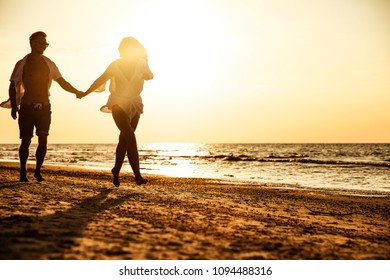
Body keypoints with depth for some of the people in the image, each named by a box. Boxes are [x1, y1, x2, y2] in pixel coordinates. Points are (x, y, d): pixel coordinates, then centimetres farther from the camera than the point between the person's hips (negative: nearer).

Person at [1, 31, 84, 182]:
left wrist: (76, 92, -8)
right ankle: (23, 172, 17)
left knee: (43, 140, -8)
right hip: (27, 107, -2)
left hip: (44, 107, 2)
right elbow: (13, 86, 2)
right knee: (26, 141, 2)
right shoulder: (22, 63, 1)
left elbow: (62, 82, 8)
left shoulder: (48, 64, 9)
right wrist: (13, 106, -9)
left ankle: (38, 171, 6)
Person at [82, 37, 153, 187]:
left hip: (134, 104, 4)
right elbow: (101, 80, 8)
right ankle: (137, 175, -23)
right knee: (130, 138, -19)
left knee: (124, 140, 12)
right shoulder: (115, 65, -6)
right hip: (119, 104, -4)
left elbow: (150, 76, 17)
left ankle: (116, 171, 27)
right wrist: (85, 93, 18)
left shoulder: (141, 63, -2)